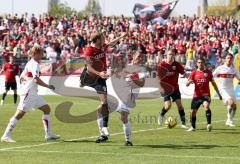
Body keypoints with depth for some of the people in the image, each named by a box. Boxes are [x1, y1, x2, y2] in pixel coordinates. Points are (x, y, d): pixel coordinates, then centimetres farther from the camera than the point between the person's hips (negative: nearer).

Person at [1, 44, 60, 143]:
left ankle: (48, 134, 8)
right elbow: (36, 79, -25)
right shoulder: (35, 64, -13)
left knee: (46, 109, 9)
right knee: (20, 113, -10)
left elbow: (21, 78, 24)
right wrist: (48, 86, -15)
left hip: (33, 94, 11)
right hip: (28, 93, -11)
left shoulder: (29, 63, 17)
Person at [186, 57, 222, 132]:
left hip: (206, 94, -2)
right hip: (197, 95, 2)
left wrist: (218, 93, 17)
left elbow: (213, 83, 16)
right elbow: (187, 84, -2)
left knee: (206, 106, -30)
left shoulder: (208, 72, 5)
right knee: (193, 111, 5)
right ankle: (193, 127, 26)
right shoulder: (194, 73, 4)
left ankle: (209, 124, -33)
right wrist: (189, 82, -26)